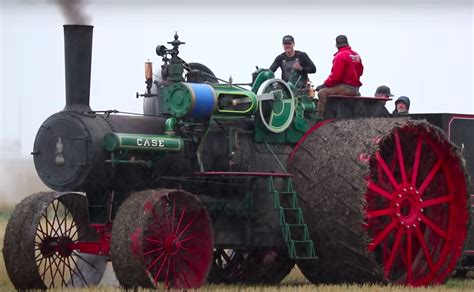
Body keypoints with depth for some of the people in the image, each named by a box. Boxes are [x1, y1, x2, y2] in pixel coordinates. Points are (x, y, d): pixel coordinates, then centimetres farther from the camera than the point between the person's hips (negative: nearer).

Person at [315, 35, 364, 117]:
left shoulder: (340, 56, -14)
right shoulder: (356, 55, 12)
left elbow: (335, 76, -17)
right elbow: (360, 72, 22)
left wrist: (325, 84, -5)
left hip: (345, 88, -10)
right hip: (355, 89, 10)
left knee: (322, 93, -12)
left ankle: (319, 116, -19)